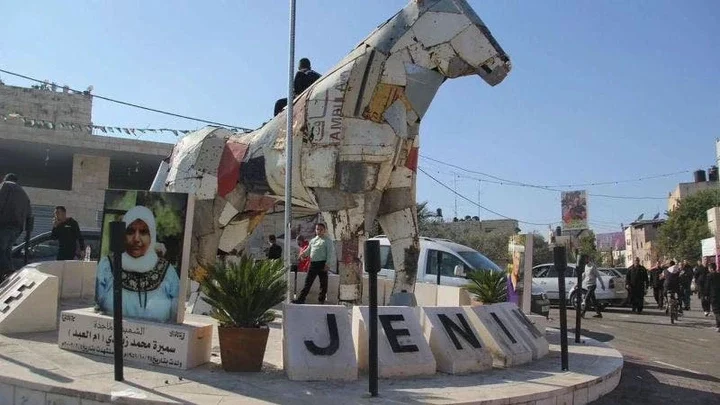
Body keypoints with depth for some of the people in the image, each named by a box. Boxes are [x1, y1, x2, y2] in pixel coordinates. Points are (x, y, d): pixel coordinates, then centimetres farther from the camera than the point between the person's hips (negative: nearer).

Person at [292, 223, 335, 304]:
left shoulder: (328, 240, -1)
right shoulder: (313, 240, 18)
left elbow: (330, 252, -8)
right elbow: (308, 250, 24)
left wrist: (327, 264, -17)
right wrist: (304, 253, 1)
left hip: (322, 263, -5)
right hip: (313, 263, 6)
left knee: (323, 283, 3)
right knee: (308, 282, 6)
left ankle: (321, 300, 12)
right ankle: (301, 299, 8)